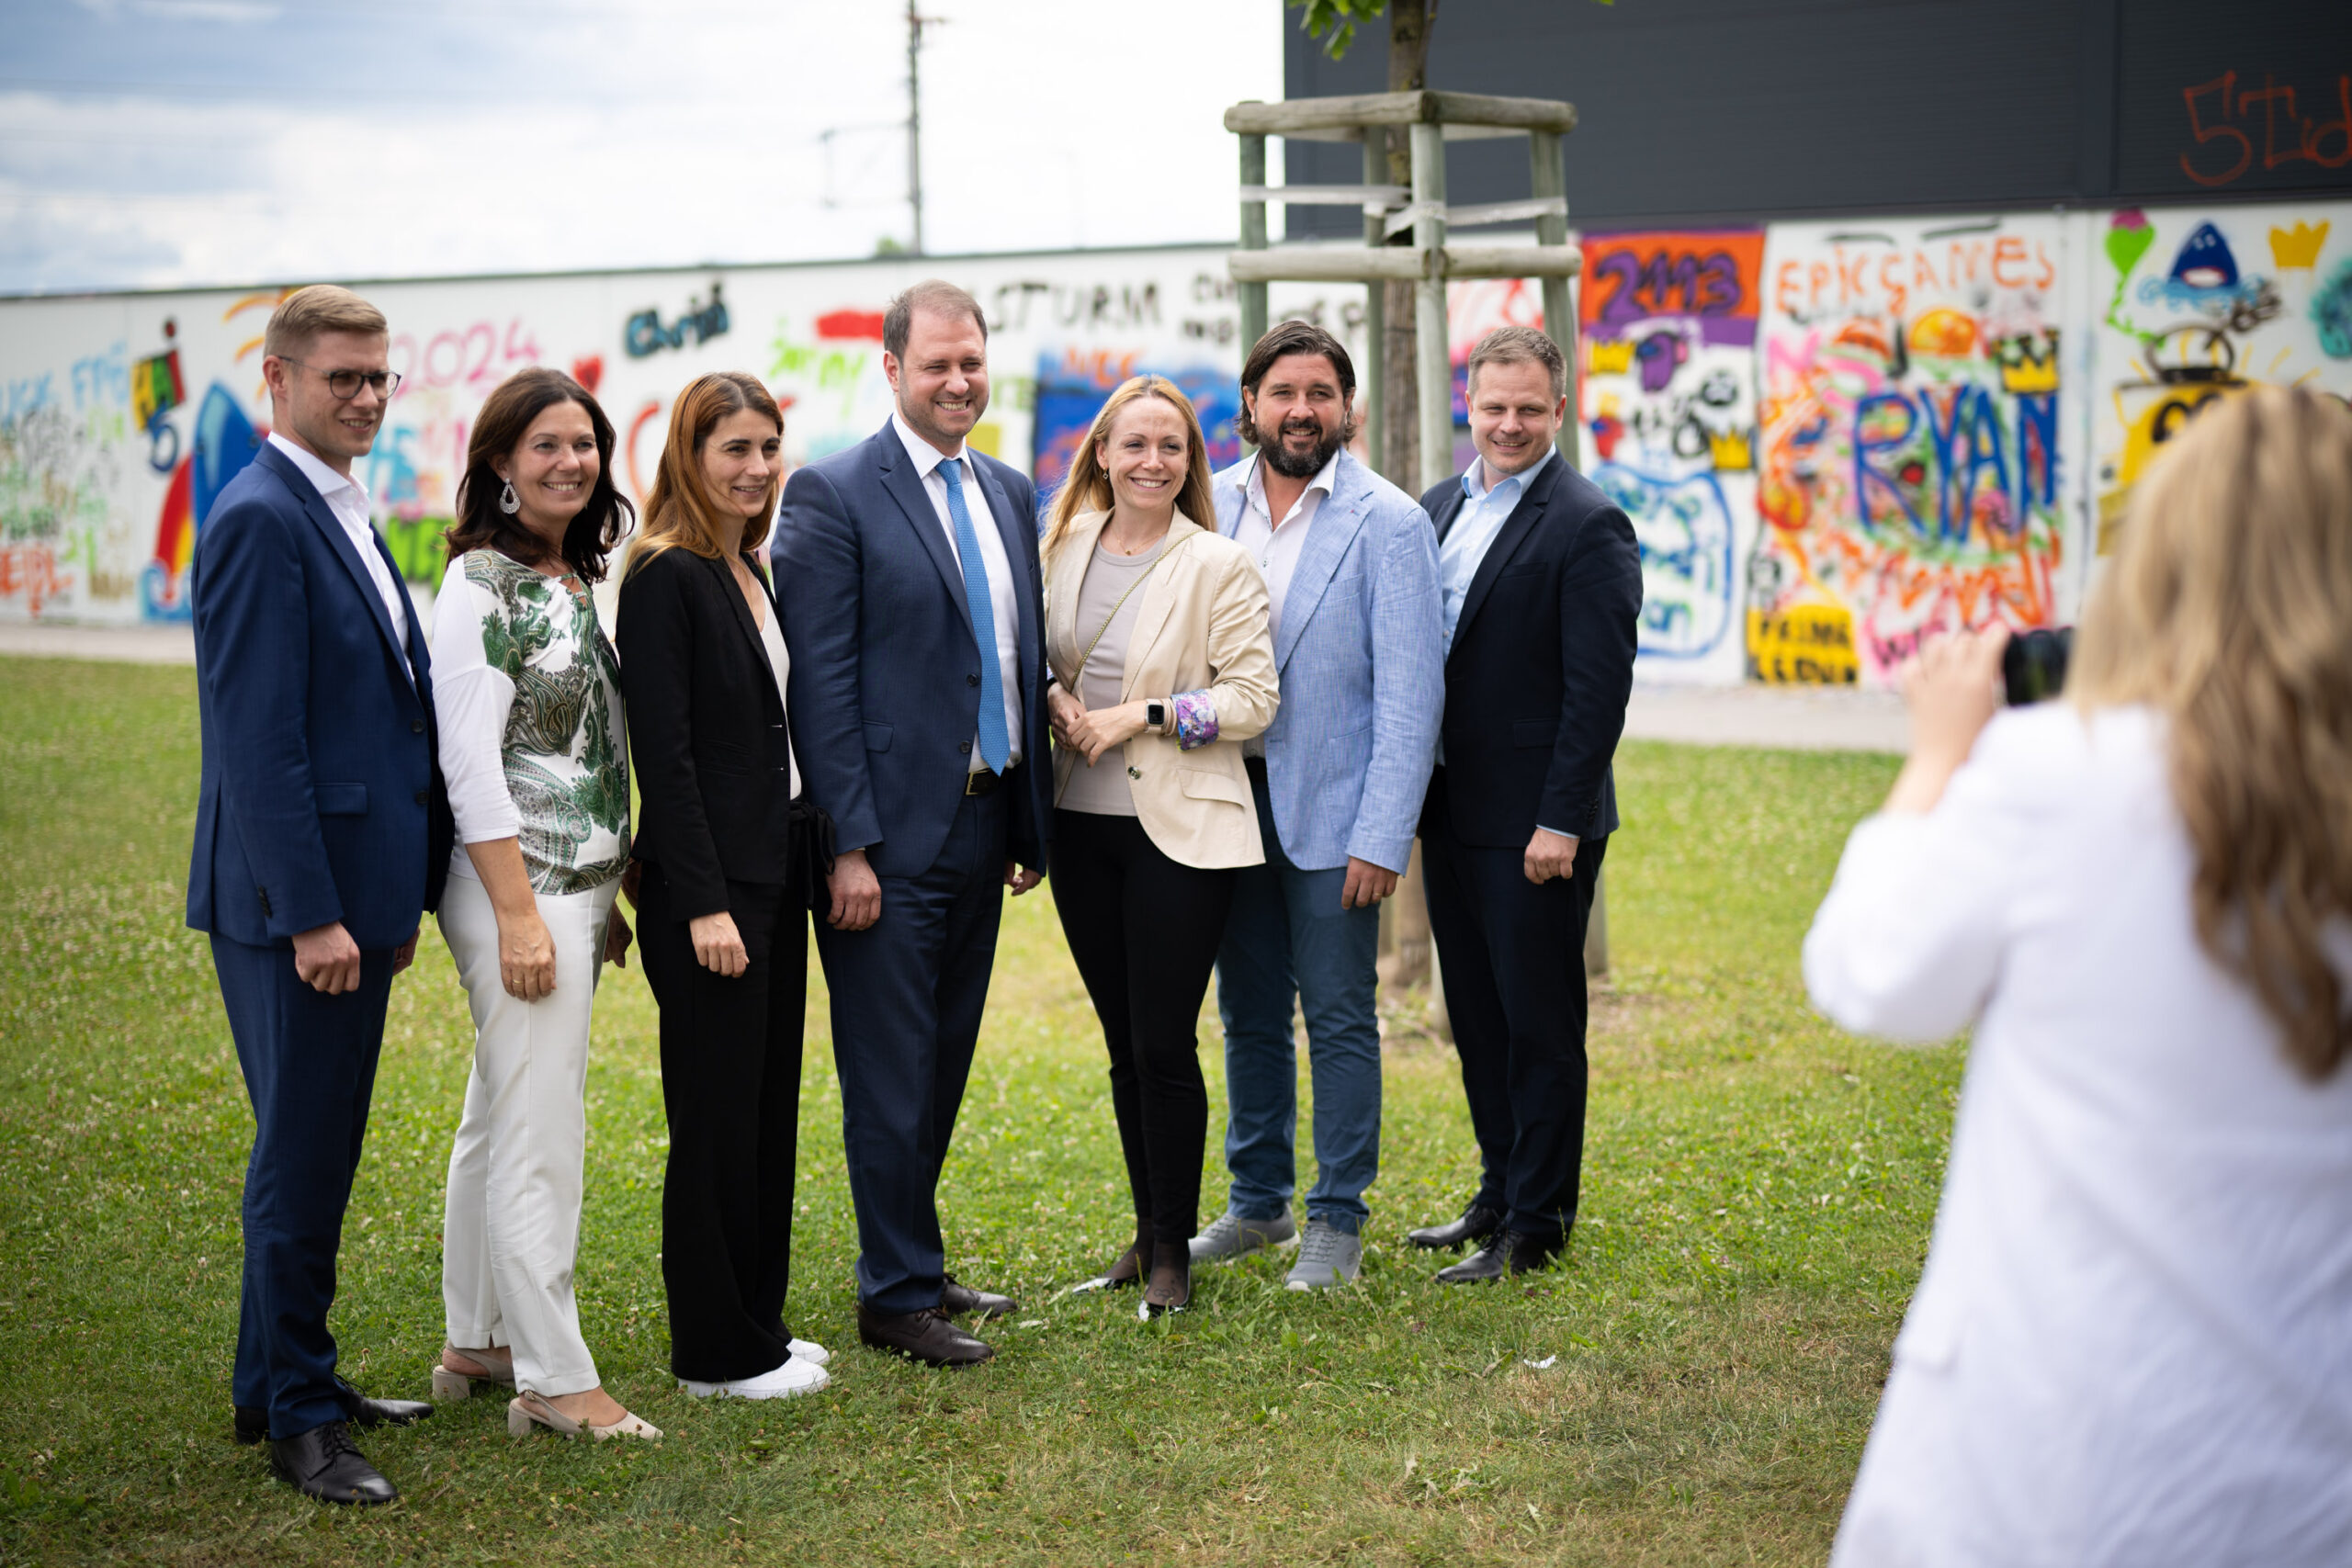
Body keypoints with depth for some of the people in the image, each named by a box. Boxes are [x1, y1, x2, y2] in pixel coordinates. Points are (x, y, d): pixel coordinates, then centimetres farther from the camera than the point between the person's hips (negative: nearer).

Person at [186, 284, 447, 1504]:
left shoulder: (343, 515, 15)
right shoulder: (259, 520, -15)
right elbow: (259, 736, -20)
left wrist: (401, 890, 18)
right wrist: (310, 913, -21)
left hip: (355, 890, 10)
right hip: (297, 900, -10)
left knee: (322, 1149, 16)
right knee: (301, 1155, -1)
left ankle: (282, 1378, 28)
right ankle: (296, 1418, 9)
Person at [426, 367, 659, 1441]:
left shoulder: (571, 578, 13)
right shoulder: (481, 584, -13)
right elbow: (469, 759, -17)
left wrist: (606, 899, 18)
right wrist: (518, 914, -19)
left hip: (580, 886, 9)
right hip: (519, 886, -9)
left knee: (498, 1119, 15)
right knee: (542, 1133, -6)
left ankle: (477, 1344, 24)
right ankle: (555, 1380, -1)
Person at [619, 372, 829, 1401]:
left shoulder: (752, 575, 13)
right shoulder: (664, 579, -13)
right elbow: (664, 753, -17)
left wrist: (800, 871, 14)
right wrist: (703, 904, -20)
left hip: (774, 878, 9)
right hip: (707, 885, -9)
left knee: (769, 1110, 13)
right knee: (717, 1117, -1)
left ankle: (756, 1325, 24)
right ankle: (716, 1353, 10)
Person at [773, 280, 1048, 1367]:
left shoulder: (1009, 493, 12)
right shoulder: (833, 494, -9)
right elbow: (821, 681, -12)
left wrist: (1030, 823, 12)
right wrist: (850, 845, -16)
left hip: (984, 821, 7)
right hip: (892, 831, -7)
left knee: (944, 1066, 16)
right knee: (891, 1075, 0)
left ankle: (918, 1266, 28)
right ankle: (896, 1296, 11)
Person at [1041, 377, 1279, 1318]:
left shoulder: (1218, 565, -7)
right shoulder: (1065, 548, 8)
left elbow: (1252, 697, -9)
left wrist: (1140, 716, -16)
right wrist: (1056, 700, -3)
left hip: (1180, 829, -5)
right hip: (1083, 825, 5)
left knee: (1164, 1045, -3)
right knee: (1123, 1044, 12)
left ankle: (1173, 1249, 10)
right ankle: (1147, 1232, 24)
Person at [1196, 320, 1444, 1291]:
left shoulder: (1388, 524, -8)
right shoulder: (1209, 506, 5)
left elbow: (1409, 691, -10)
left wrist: (1382, 838, -15)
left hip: (1328, 808, -4)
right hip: (1227, 795, 4)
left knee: (1339, 1018, 2)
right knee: (1249, 1015, 14)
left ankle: (1337, 1223, 13)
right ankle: (1257, 1202, 28)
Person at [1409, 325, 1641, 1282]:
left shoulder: (1588, 526, -11)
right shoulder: (1440, 506, 12)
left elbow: (1600, 689, -15)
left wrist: (1562, 822, -18)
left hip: (1534, 822, -8)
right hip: (1451, 811, 8)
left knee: (1539, 1025, 1)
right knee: (1477, 1020, 16)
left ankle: (1537, 1225, 10)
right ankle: (1499, 1195, 29)